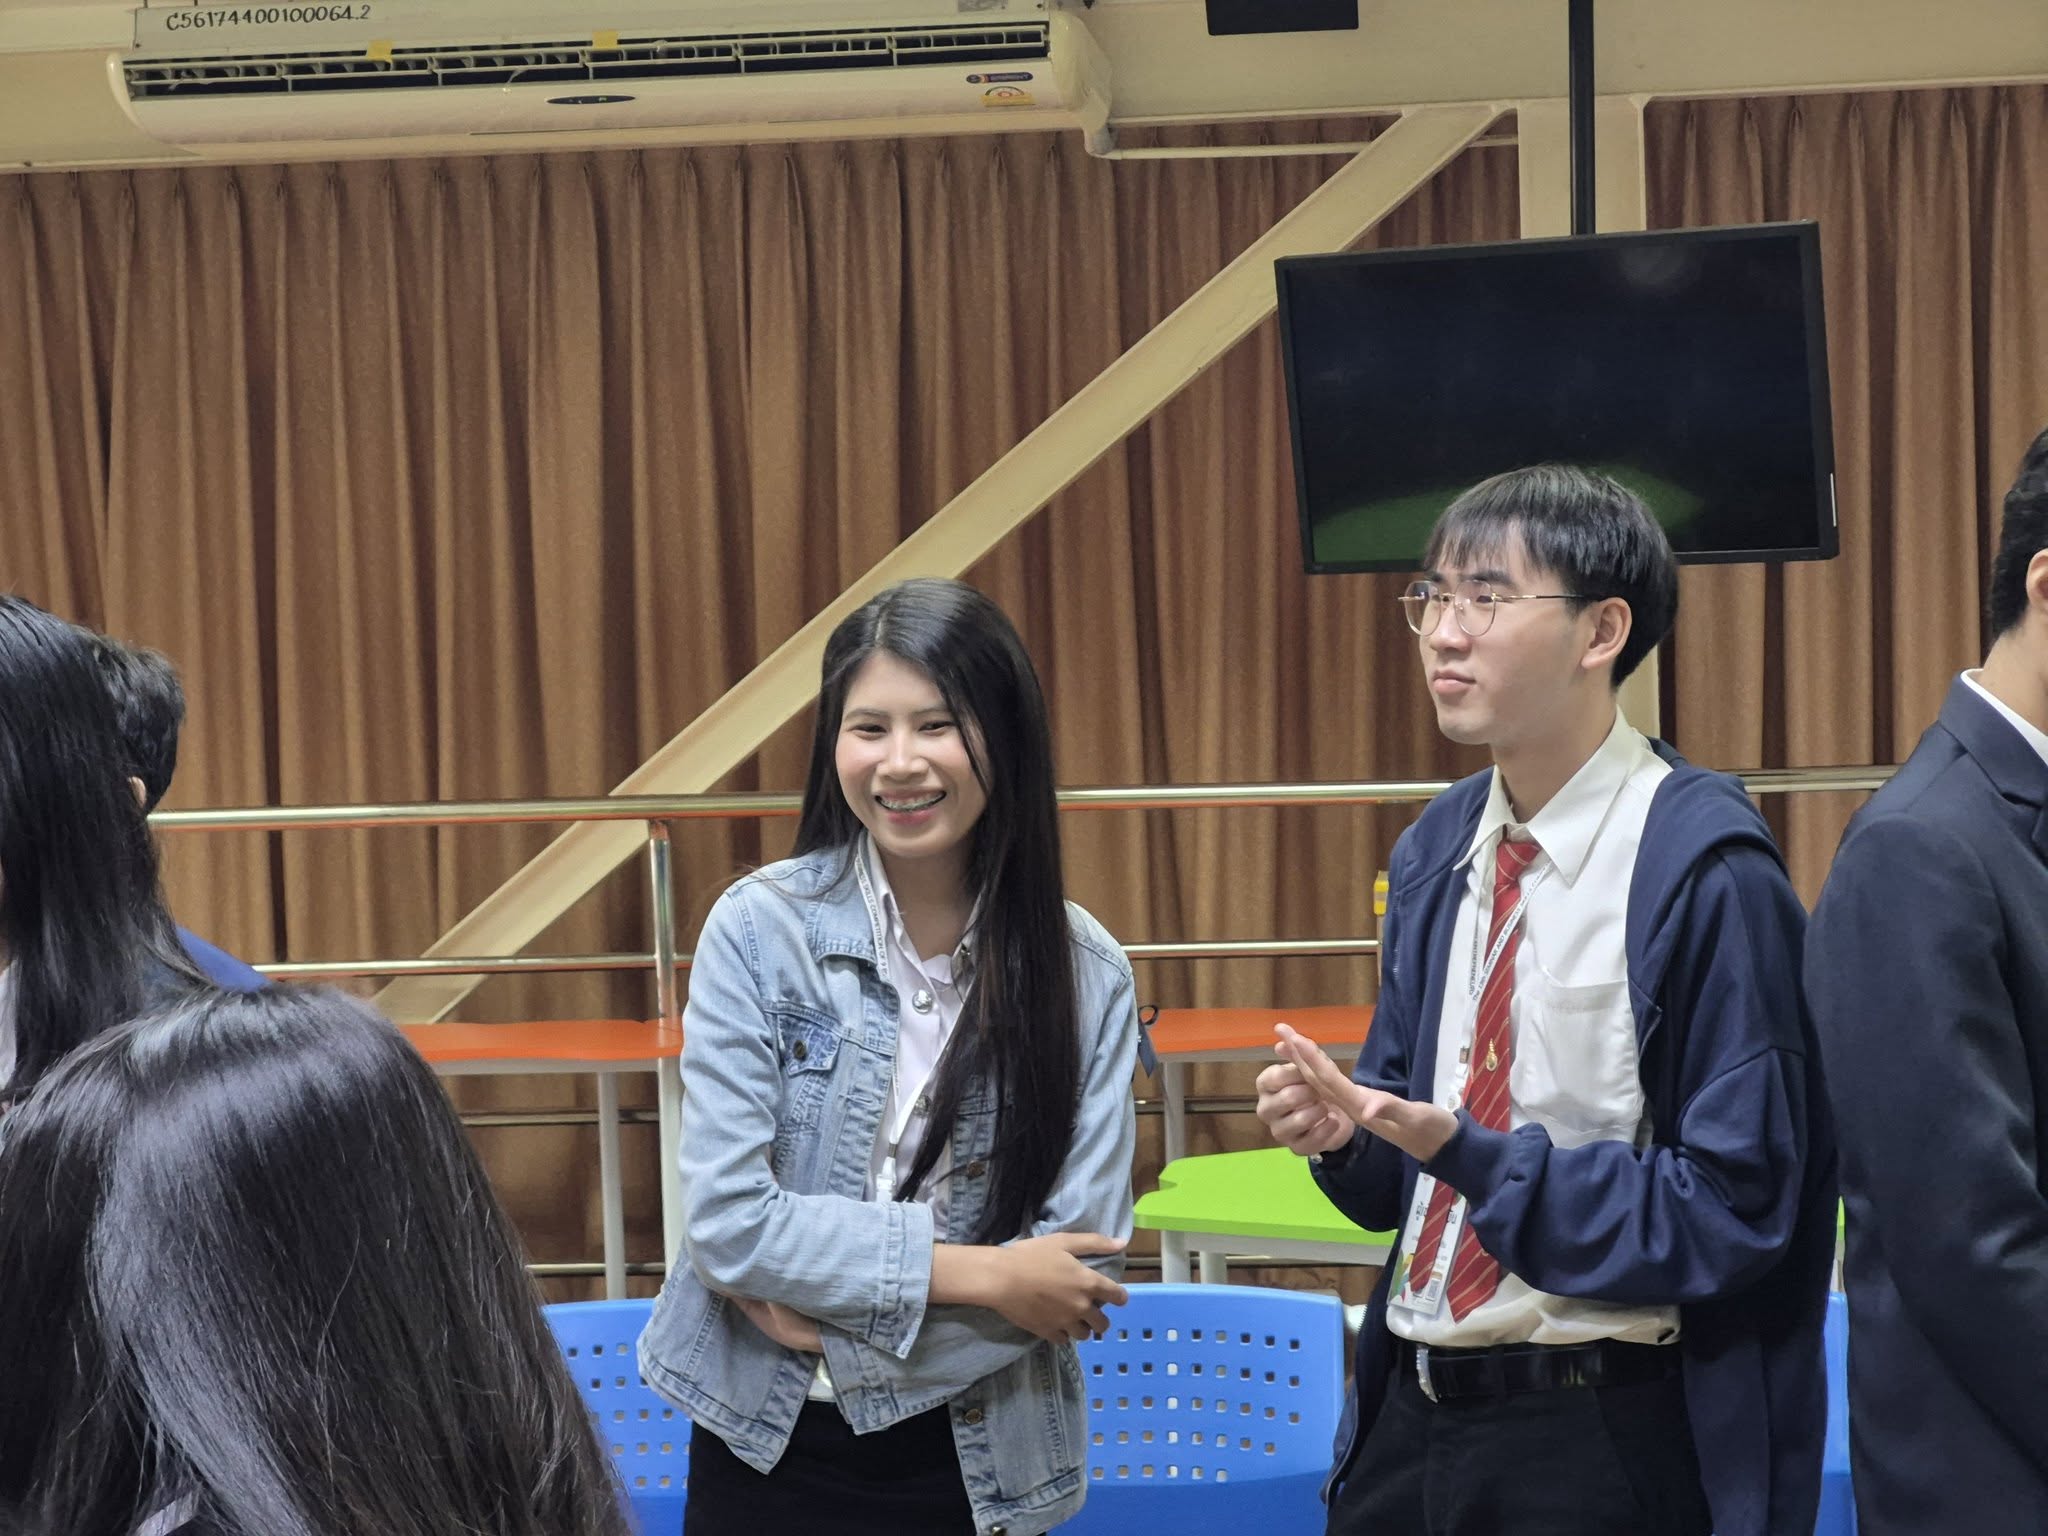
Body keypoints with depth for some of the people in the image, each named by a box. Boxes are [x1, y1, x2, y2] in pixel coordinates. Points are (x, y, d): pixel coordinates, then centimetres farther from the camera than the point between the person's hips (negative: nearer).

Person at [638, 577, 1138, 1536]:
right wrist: (976, 1273, -17)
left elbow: (1082, 1258, -10)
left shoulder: (1086, 973, -6)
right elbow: (726, 1221, -15)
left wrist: (833, 1313, -16)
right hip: (767, 1452, -1)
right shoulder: (759, 930, -10)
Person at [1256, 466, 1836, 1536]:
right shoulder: (1435, 852, 8)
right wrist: (1344, 1129, -7)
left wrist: (1474, 1157, -21)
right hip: (1413, 1414, 6)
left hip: (1606, 1443, -6)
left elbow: (1734, 1207, -17)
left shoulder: (1707, 873, -14)